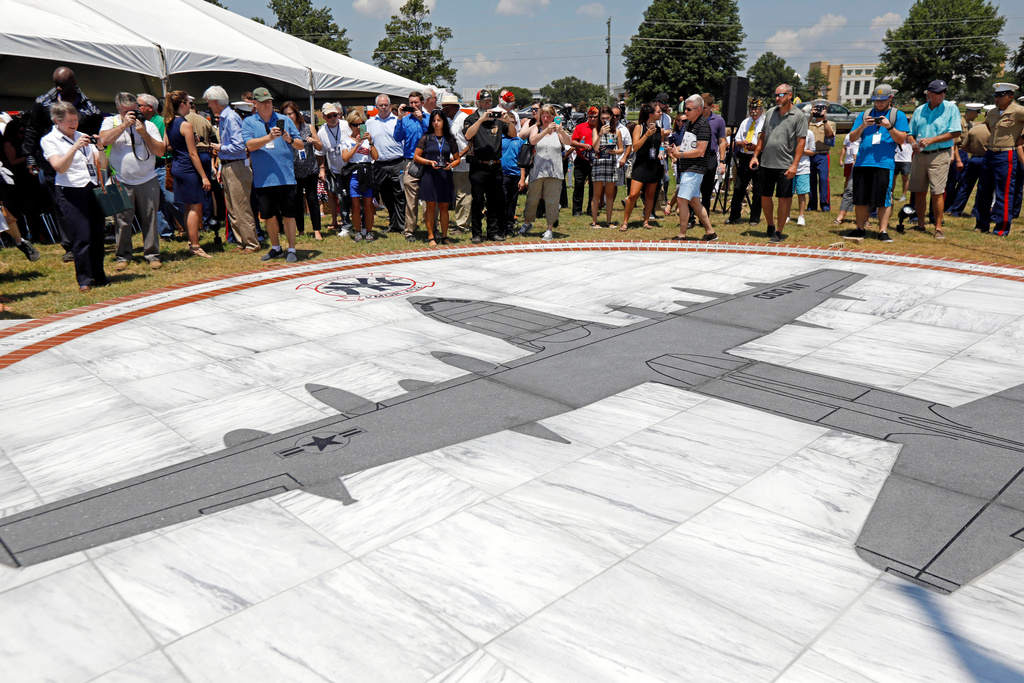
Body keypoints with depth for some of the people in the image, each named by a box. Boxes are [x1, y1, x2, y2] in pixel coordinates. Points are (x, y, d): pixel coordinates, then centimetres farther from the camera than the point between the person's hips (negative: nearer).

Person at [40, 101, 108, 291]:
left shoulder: (83, 137, 17)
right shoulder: (49, 140, 1)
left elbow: (103, 165, 12)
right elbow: (60, 167, -14)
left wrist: (99, 147, -7)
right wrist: (75, 147, -23)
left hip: (94, 190, 5)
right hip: (71, 193, -5)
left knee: (98, 236, 6)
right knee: (81, 238, -8)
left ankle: (99, 276, 16)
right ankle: (84, 280, -2)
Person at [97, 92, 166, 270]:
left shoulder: (148, 125, 8)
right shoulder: (110, 122, 7)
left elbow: (160, 151, 1)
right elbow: (103, 140, -12)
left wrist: (144, 133, -9)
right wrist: (124, 124, -10)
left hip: (147, 181, 1)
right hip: (121, 182, -1)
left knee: (150, 220, 2)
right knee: (122, 221, 1)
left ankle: (152, 255, 12)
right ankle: (123, 256, 12)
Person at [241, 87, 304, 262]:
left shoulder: (285, 120, 10)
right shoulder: (248, 122, 8)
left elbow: (301, 145, 6)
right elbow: (250, 145, -9)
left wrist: (290, 140, -15)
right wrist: (269, 137, -21)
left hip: (285, 177, -1)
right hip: (262, 179, 1)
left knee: (288, 214, -1)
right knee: (268, 215, 9)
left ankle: (292, 249, 8)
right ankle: (275, 248, 25)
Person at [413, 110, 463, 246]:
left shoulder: (450, 139, 10)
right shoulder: (426, 138, 5)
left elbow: (457, 159, 14)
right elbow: (416, 157, 4)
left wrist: (451, 165, -7)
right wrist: (430, 162, -11)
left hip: (445, 175, 2)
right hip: (429, 175, -2)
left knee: (444, 207, 4)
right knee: (431, 207, -1)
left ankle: (444, 236, 12)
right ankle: (431, 237, 4)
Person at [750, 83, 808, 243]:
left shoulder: (798, 116, -3)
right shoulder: (770, 113, 11)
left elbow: (801, 141, -7)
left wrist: (795, 164, -15)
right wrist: (755, 155, 8)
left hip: (785, 165, -5)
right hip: (766, 163, 5)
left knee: (784, 198, 0)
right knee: (765, 196, 10)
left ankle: (779, 232, 8)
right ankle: (770, 225, 29)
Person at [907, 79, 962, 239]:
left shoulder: (951, 108, 1)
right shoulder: (919, 110, 12)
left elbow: (955, 133, -6)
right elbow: (910, 133, 16)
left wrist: (931, 140, -15)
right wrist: (913, 143, -6)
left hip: (940, 155, -4)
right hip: (920, 155, 4)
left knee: (937, 192, -8)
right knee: (920, 191, 7)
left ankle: (938, 227, -1)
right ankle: (920, 225, 18)